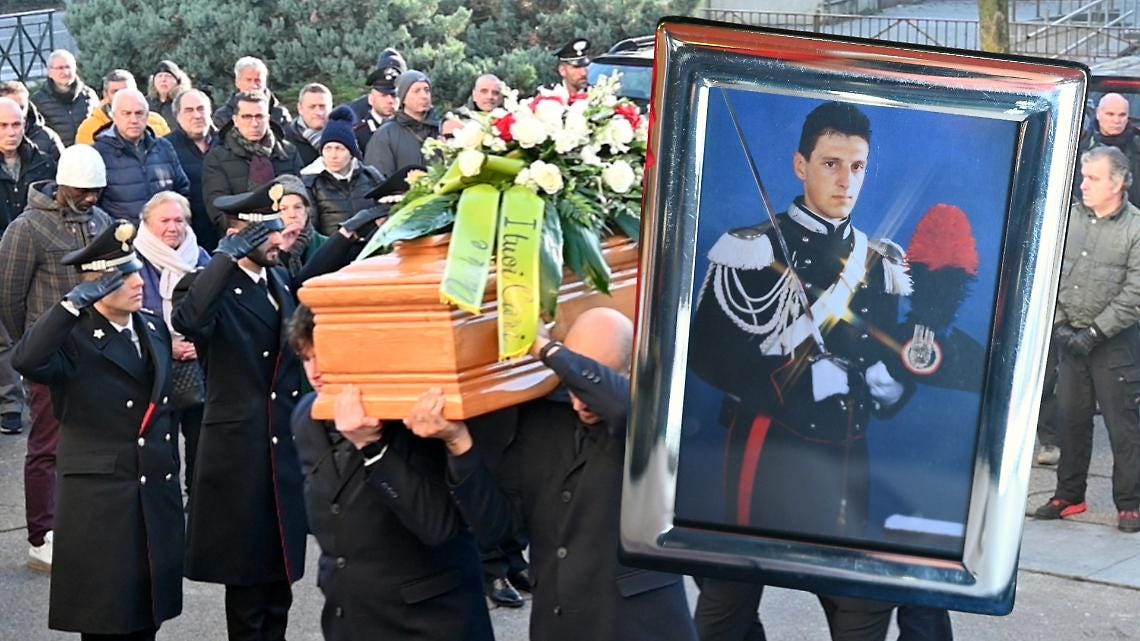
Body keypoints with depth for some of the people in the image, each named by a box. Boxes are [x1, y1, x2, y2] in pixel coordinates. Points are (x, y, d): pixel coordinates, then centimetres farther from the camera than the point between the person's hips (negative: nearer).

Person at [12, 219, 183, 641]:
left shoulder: (153, 328, 10)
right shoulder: (74, 338, -12)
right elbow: (26, 360, -34)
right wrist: (75, 302, -32)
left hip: (158, 495, 6)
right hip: (100, 501, -6)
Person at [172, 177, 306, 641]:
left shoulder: (281, 280, 12)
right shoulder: (208, 285, -10)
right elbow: (187, 321, -35)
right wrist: (228, 256, -31)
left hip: (286, 446, 7)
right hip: (239, 450, -7)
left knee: (281, 570, 14)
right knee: (247, 574, 2)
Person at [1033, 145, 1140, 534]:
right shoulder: (1070, 217, 4)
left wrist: (1095, 332, -13)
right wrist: (1059, 324, -2)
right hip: (1071, 337, 4)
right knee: (1071, 417, 11)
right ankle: (1069, 496, 22)